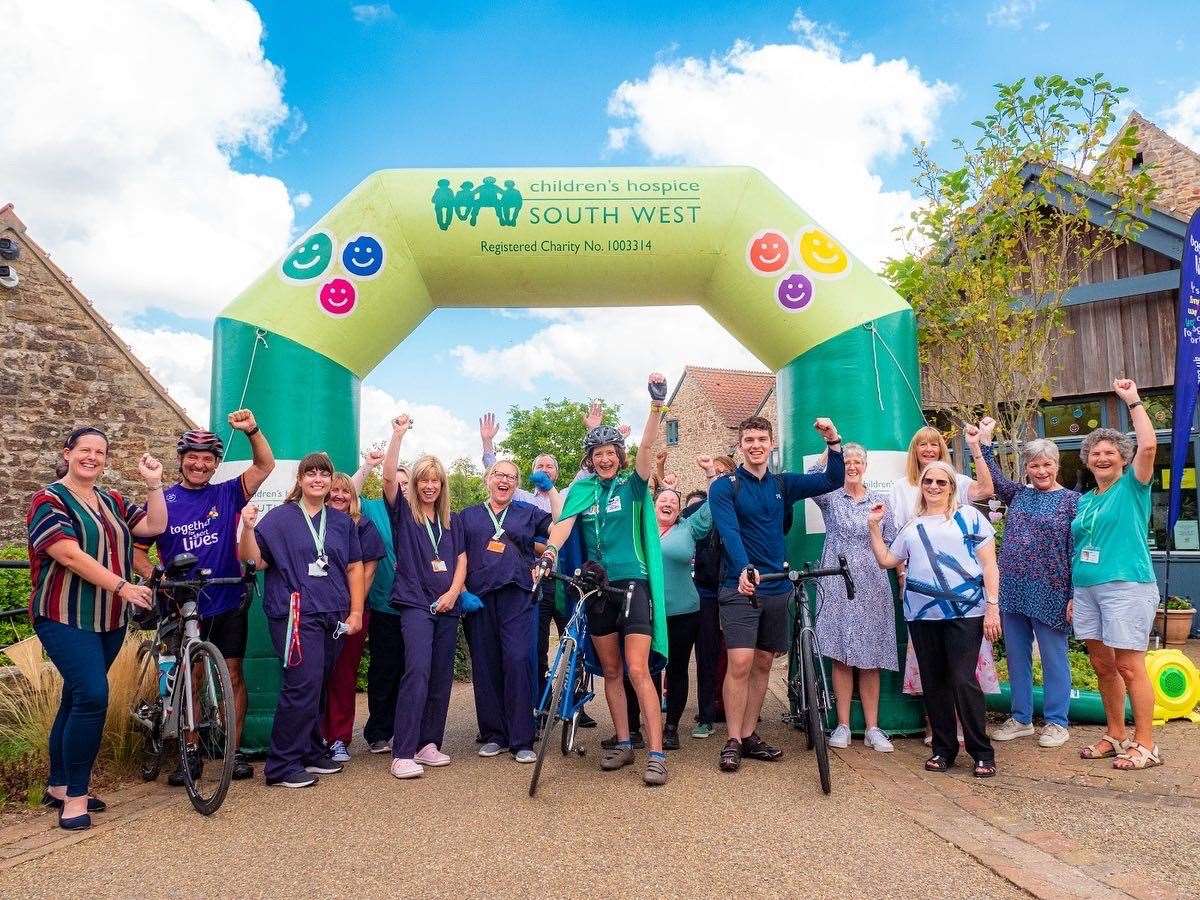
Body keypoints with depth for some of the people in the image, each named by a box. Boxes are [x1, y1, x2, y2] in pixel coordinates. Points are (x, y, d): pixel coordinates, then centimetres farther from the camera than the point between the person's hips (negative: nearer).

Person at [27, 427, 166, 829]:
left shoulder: (113, 502, 13)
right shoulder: (50, 501, -7)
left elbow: (155, 527, 4)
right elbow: (70, 555, -18)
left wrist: (154, 483, -5)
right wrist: (121, 586, -21)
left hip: (109, 620, 7)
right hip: (67, 619, -7)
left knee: (77, 700, 14)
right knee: (93, 697, -17)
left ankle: (57, 787, 26)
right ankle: (76, 796, -6)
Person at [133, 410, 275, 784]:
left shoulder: (227, 495, 2)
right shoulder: (162, 501, 0)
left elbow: (265, 465, -4)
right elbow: (137, 549, 5)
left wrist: (252, 430, -19)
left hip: (228, 604, 0)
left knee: (232, 676, 4)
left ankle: (234, 750, 14)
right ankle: (191, 752, 20)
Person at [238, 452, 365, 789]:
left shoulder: (342, 522, 13)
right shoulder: (279, 518, 1)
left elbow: (355, 568, 13)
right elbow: (253, 560, -4)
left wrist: (356, 612, 6)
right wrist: (249, 529, -21)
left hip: (333, 616, 5)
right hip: (295, 614, -5)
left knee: (317, 687, 12)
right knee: (304, 684, -13)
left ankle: (311, 753, 25)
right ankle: (282, 766, -3)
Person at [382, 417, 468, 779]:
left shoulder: (453, 521, 16)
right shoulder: (403, 513, 4)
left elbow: (461, 558, 11)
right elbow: (389, 476, -10)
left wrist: (454, 591, -5)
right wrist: (399, 433, -14)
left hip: (447, 605, 5)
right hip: (415, 602, -5)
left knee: (441, 676, 5)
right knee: (418, 671, -18)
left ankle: (428, 744, 15)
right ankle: (403, 755, -17)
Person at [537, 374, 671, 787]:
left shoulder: (632, 484, 0)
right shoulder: (582, 491, 7)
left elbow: (648, 446, -16)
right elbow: (564, 523, -8)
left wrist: (656, 404, -30)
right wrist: (550, 549, -29)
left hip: (634, 584, -4)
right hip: (598, 587, 4)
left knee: (638, 671, -10)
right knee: (611, 671, 12)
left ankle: (656, 754, -6)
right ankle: (623, 744, 25)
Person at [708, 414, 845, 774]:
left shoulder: (783, 484, 10)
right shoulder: (724, 487, -5)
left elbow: (833, 480, 7)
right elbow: (729, 532, -19)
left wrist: (834, 441, -8)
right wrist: (744, 569, -36)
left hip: (777, 589, 5)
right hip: (739, 587, -5)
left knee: (763, 664, 10)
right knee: (740, 663, -12)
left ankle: (749, 736, 21)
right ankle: (733, 740, 1)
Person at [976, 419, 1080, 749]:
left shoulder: (1072, 500, -3)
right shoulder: (1018, 494, 12)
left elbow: (1077, 551, -6)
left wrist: (1075, 596, -10)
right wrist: (985, 440, 2)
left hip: (1049, 594, -5)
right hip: (1012, 591, 5)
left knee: (1053, 657, 5)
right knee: (1016, 656, 11)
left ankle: (1056, 722, 19)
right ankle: (1021, 718, 23)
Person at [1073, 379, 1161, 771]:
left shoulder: (1132, 488, -1)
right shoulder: (1085, 500, 16)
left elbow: (1149, 446, -18)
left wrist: (1133, 401, -12)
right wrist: (1074, 594, 18)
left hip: (1126, 586, -6)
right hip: (1087, 589, 7)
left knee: (1128, 666, -4)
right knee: (1102, 666, 12)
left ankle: (1146, 745, 6)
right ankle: (1115, 736, 24)